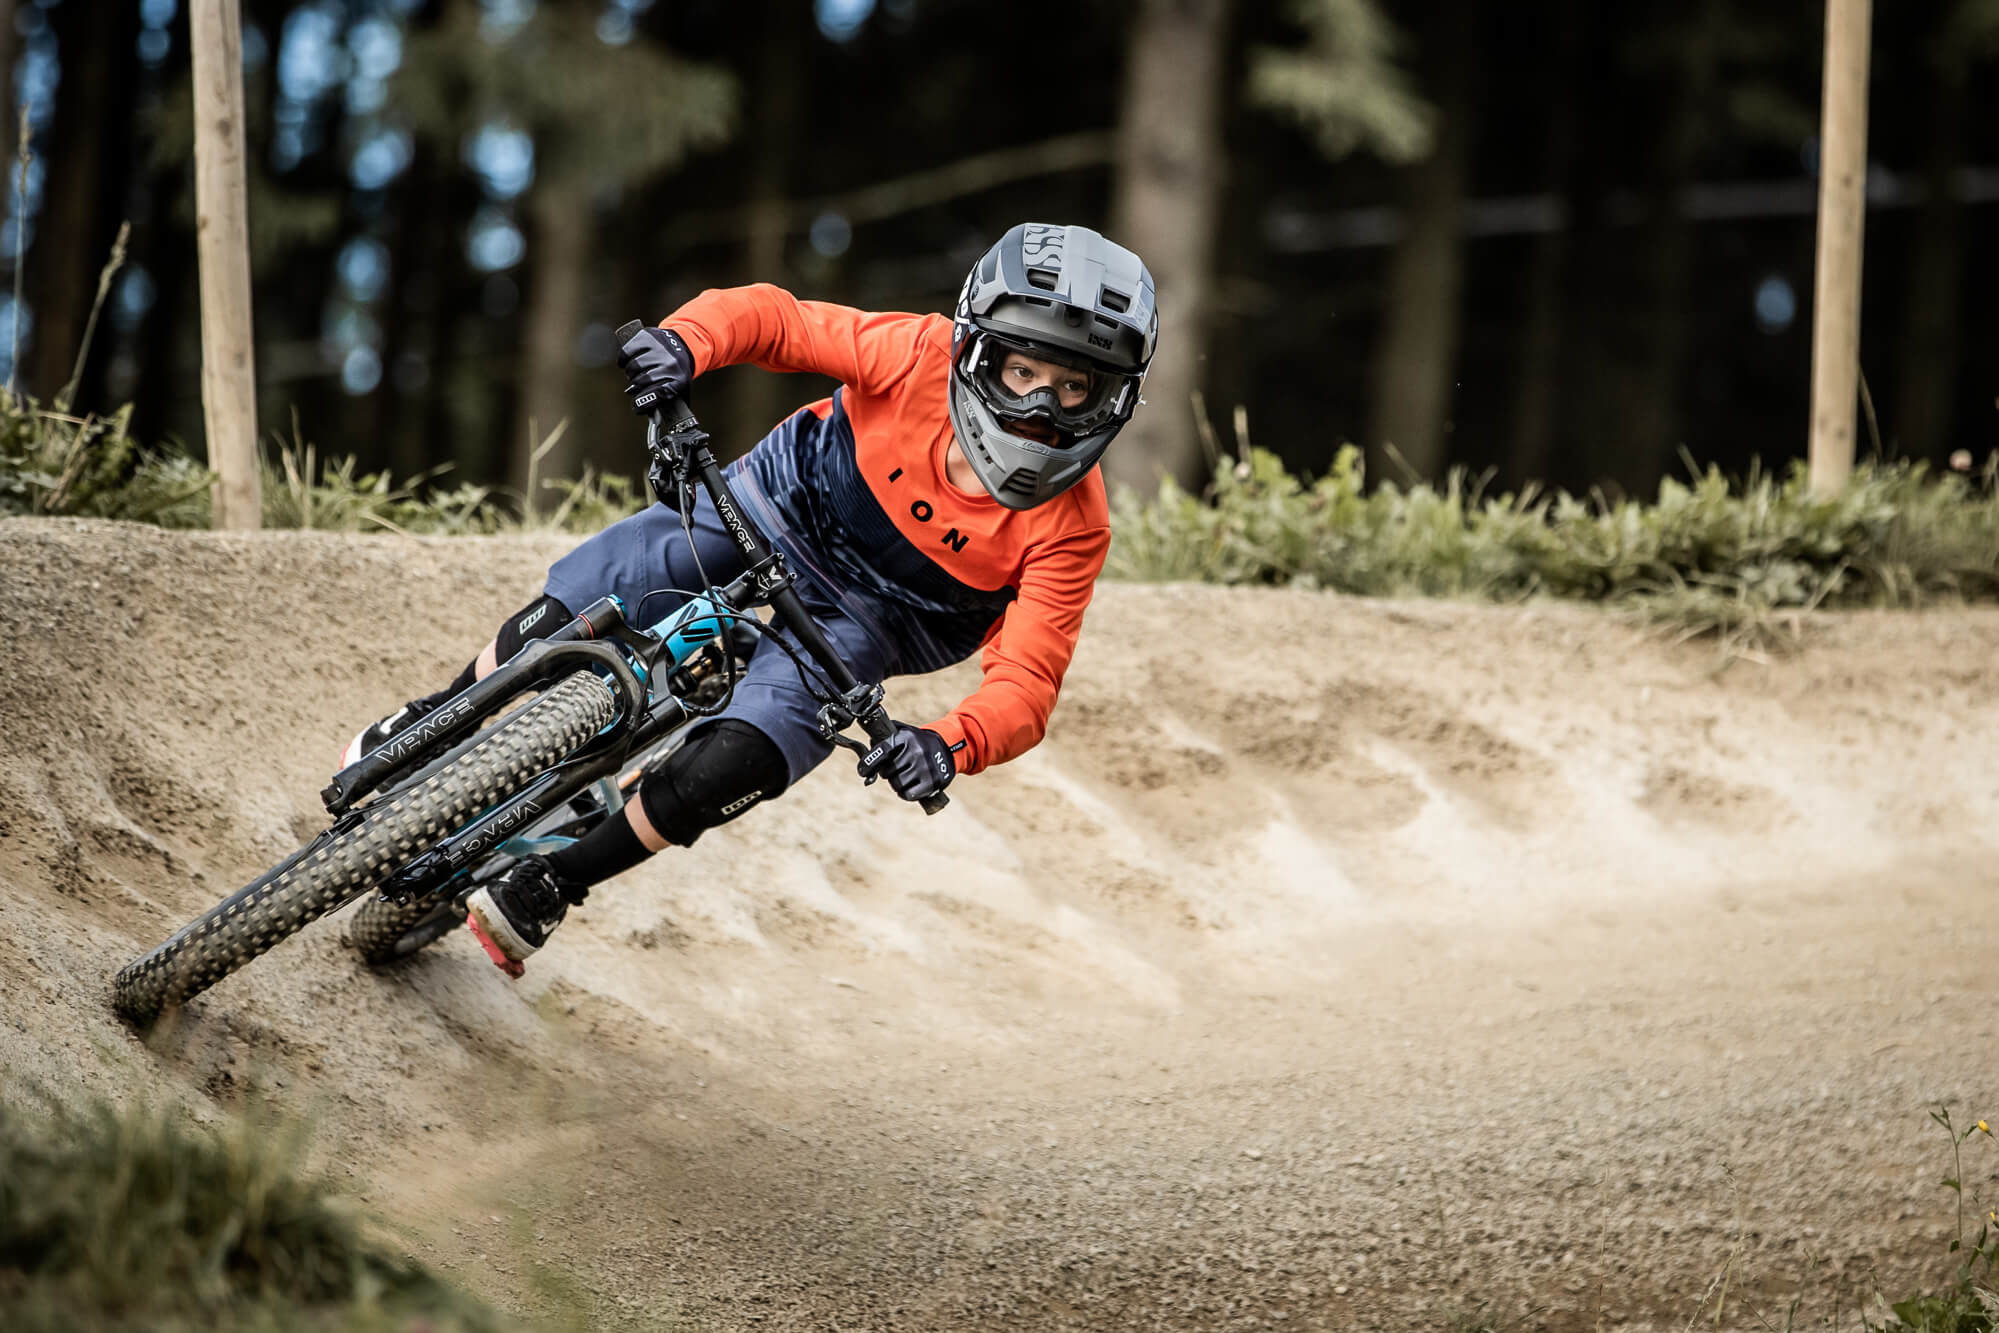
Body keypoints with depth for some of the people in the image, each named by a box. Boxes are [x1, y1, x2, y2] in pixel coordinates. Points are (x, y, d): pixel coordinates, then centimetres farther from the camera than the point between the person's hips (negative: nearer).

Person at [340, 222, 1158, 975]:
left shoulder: (1070, 531, -27)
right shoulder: (921, 354, -26)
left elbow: (1026, 684, -30)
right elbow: (773, 317, -17)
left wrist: (950, 747, -51)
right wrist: (686, 340, -38)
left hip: (850, 624, -1)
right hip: (776, 507, 1)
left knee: (730, 769, -24)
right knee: (562, 620, -8)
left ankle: (548, 887, 1)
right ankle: (434, 725, 27)